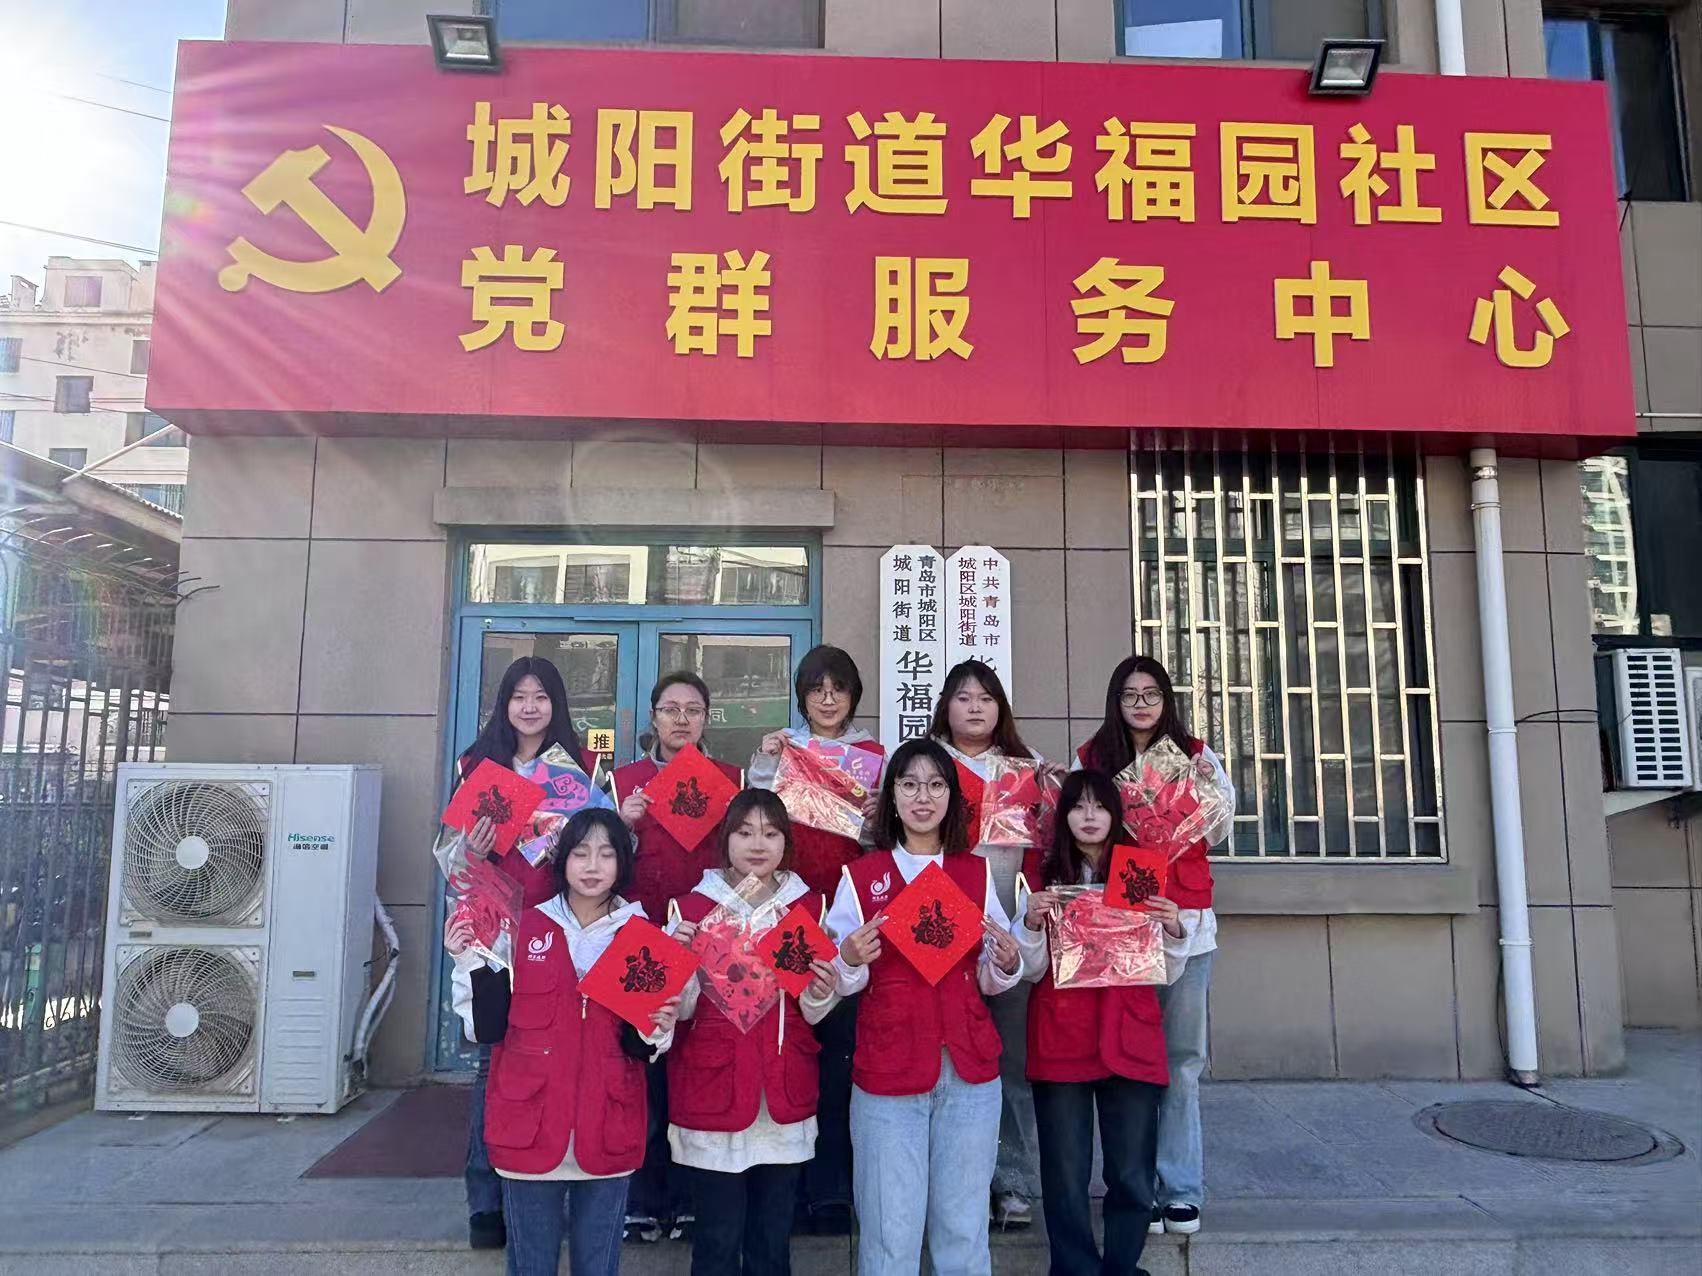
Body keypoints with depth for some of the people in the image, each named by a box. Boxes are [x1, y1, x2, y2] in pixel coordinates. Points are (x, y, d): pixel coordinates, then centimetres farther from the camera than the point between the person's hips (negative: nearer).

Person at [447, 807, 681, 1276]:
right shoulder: (523, 929, -1)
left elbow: (640, 1047, 5)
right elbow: (486, 1028, -2)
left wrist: (659, 1027, -16)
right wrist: (471, 963, -12)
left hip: (608, 1132, 1)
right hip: (529, 1126, 0)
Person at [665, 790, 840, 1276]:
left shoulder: (809, 906, 2)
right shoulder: (693, 906, -5)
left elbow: (813, 1014, 8)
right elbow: (681, 1009, -3)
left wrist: (822, 994, -14)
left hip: (786, 1095, 2)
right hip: (712, 1093, -2)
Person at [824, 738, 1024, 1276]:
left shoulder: (977, 873, 6)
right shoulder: (861, 877, -1)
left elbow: (989, 981, 11)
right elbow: (838, 983, -1)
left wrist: (1006, 964, -10)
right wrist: (851, 961, -22)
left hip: (969, 1070, 2)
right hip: (887, 1071, -2)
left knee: (963, 1227, 12)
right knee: (890, 1231, 5)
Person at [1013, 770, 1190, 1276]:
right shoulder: (1043, 877, 4)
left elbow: (1169, 973, 10)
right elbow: (1031, 970, 2)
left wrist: (1173, 930, -9)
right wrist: (1031, 922, -14)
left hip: (1131, 1039, 1)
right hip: (1061, 1039, -1)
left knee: (1133, 1173, 4)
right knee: (1066, 1174, 3)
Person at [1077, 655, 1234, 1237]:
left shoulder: (1195, 753, 9)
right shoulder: (1092, 758, 8)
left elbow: (1218, 832, 8)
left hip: (1186, 918, 1)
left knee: (1182, 1057, 4)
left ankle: (1181, 1190, 14)